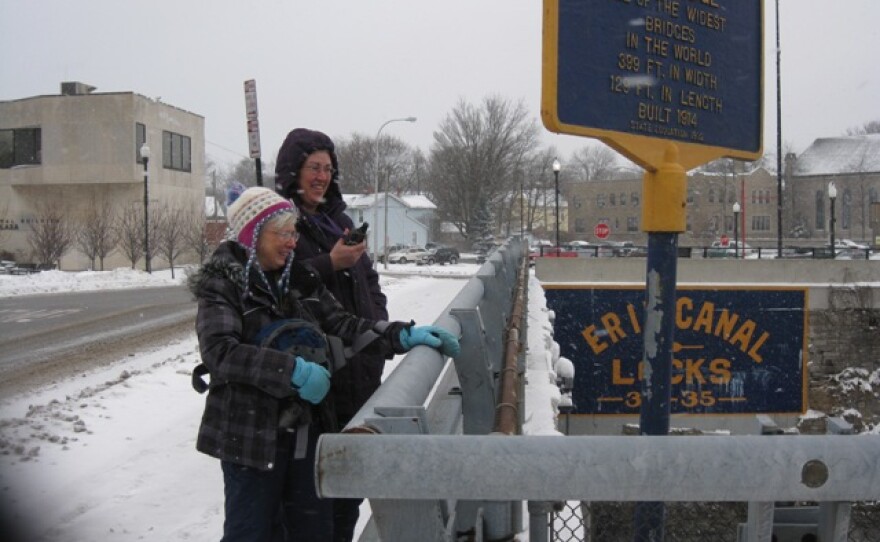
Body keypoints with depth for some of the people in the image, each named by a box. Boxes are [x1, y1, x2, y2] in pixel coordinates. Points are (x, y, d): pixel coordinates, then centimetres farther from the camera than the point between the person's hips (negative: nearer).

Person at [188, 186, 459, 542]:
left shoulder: (300, 278, 7)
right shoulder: (222, 284, -10)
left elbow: (342, 324, 3)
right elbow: (220, 352, -22)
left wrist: (404, 335, -9)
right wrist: (294, 371, -28)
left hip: (306, 428, 6)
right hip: (251, 432, -6)